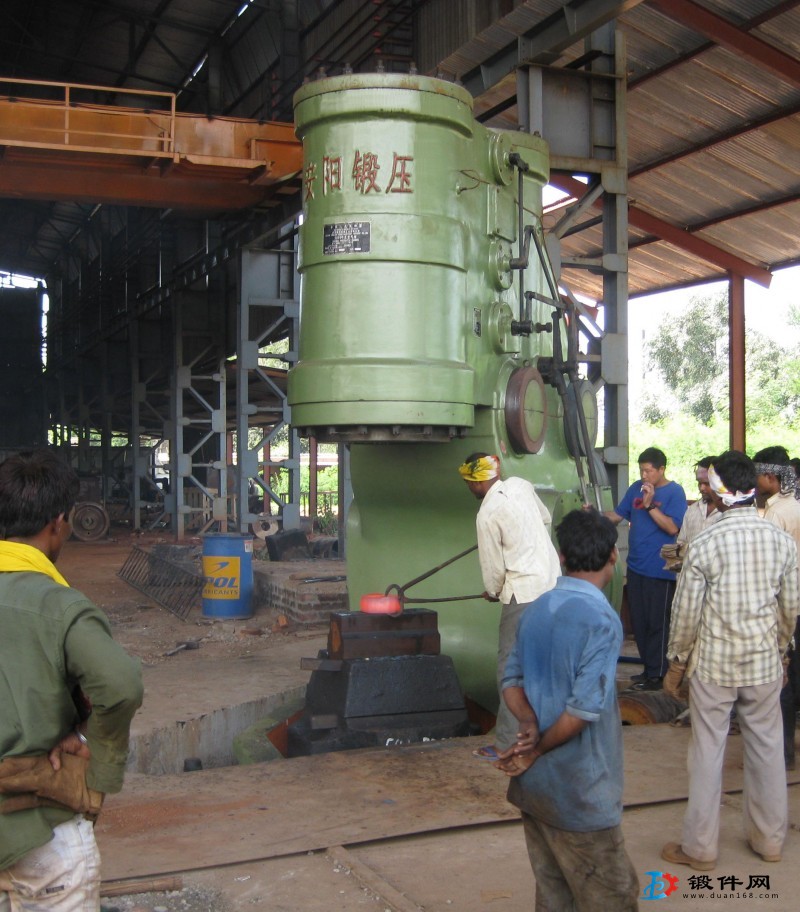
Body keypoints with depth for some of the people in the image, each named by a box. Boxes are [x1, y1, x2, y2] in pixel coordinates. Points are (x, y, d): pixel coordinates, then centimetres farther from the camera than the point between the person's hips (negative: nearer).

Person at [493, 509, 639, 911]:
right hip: (579, 792, -7)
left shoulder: (535, 609, 4)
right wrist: (537, 751, -11)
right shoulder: (601, 619, -19)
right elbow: (584, 709, -23)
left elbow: (511, 680, 7)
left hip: (533, 785, 7)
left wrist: (529, 724, -9)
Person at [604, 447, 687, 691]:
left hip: (660, 570, -6)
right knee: (638, 621, 13)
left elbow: (672, 527, -18)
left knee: (657, 624, 1)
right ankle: (648, 667, 26)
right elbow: (617, 515, 11)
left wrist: (650, 505, -23)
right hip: (635, 567, 6)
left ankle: (656, 675, 10)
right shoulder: (636, 488, 8)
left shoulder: (674, 492, -9)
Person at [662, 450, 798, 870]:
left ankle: (700, 847, 18)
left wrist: (676, 664, 2)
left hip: (713, 664, -3)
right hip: (764, 663, 3)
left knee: (708, 753, 7)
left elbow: (686, 612, -11)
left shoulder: (704, 544, -16)